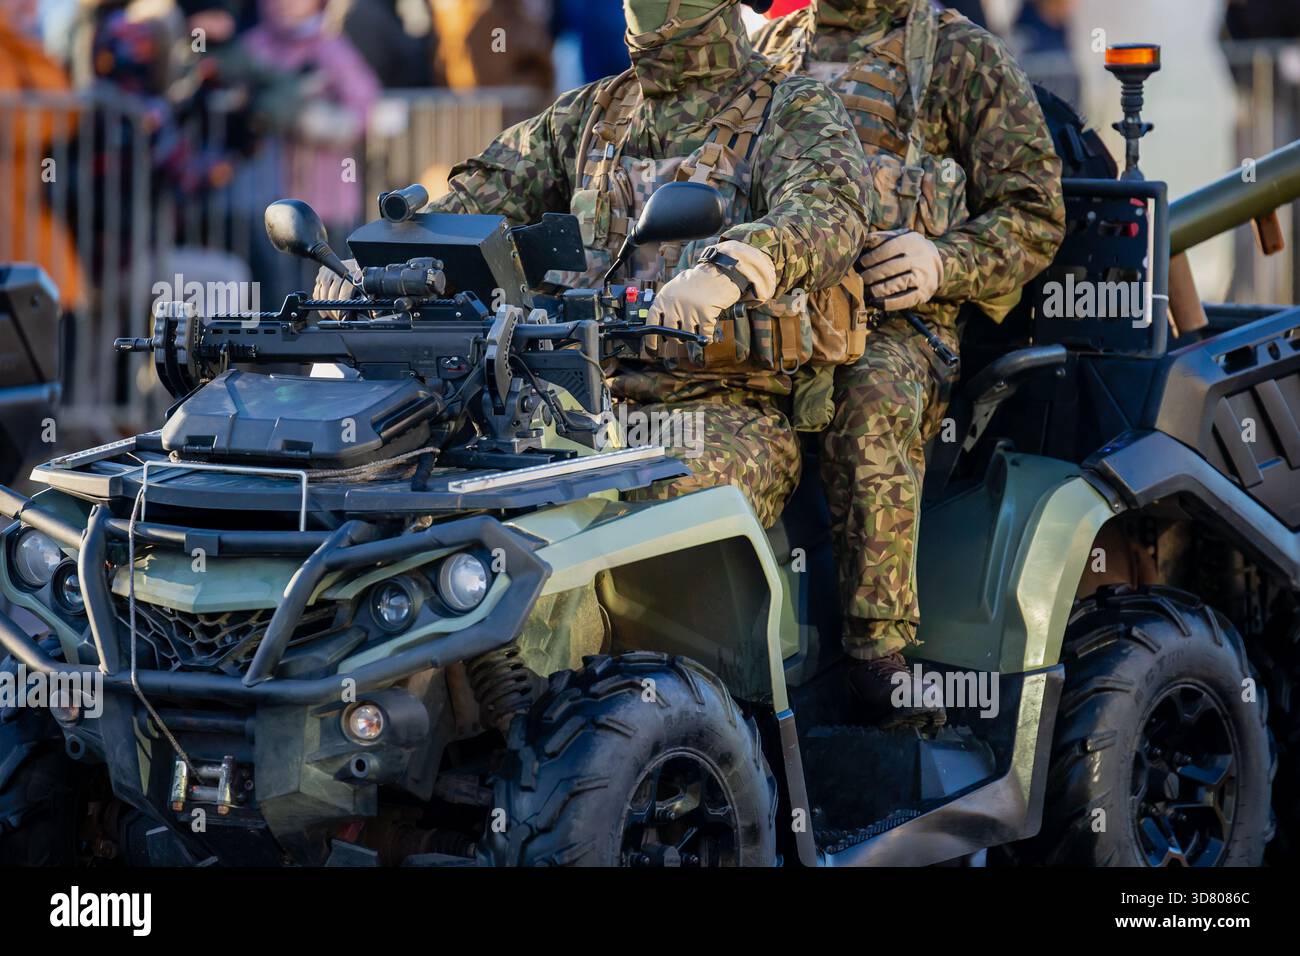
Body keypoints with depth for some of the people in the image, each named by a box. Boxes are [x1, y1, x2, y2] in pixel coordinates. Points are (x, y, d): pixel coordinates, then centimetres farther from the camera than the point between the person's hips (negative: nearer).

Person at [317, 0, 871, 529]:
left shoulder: (795, 112, 5)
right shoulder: (587, 116, 24)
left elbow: (831, 214, -17)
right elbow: (482, 199, 20)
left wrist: (726, 268, -39)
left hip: (728, 408, -5)